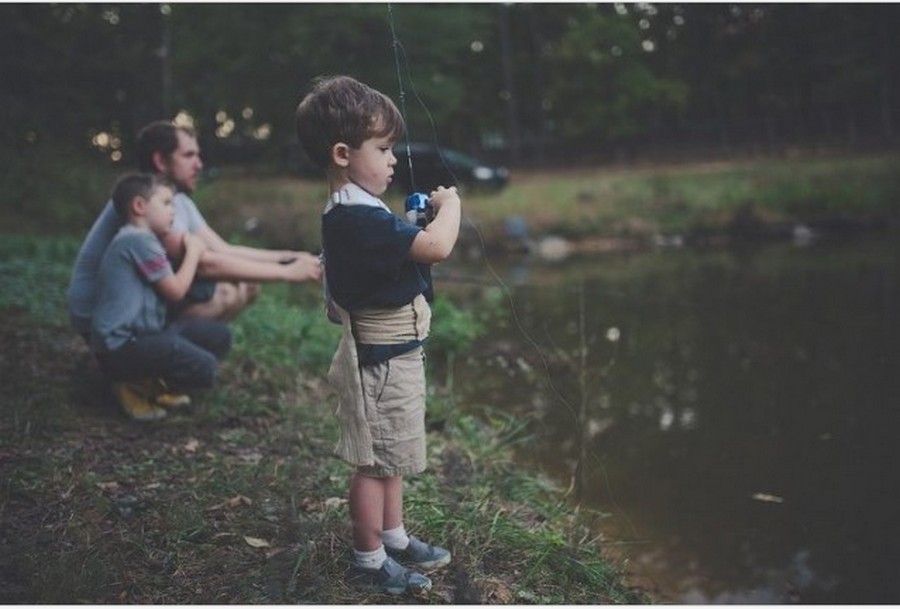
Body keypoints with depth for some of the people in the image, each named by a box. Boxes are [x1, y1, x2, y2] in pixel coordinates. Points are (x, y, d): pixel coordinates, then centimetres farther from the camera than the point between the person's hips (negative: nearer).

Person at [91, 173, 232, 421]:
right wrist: (193, 252, 2)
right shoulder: (139, 240, -15)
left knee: (219, 336, 6)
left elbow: (170, 287, 19)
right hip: (121, 348, -11)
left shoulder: (141, 240, 19)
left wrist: (191, 248, 11)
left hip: (144, 334, 11)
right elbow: (176, 290, -12)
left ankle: (156, 382, 8)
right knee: (203, 367, -25)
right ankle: (135, 387, -4)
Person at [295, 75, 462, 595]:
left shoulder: (355, 212, 7)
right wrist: (451, 203, -15)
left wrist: (424, 220, 2)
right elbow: (438, 246, -32)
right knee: (375, 462, 5)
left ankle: (394, 538, 38)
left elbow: (406, 252, 17)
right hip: (381, 361, -10)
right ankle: (369, 560, 20)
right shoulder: (359, 219, -27)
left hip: (394, 354, 10)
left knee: (392, 456, 22)